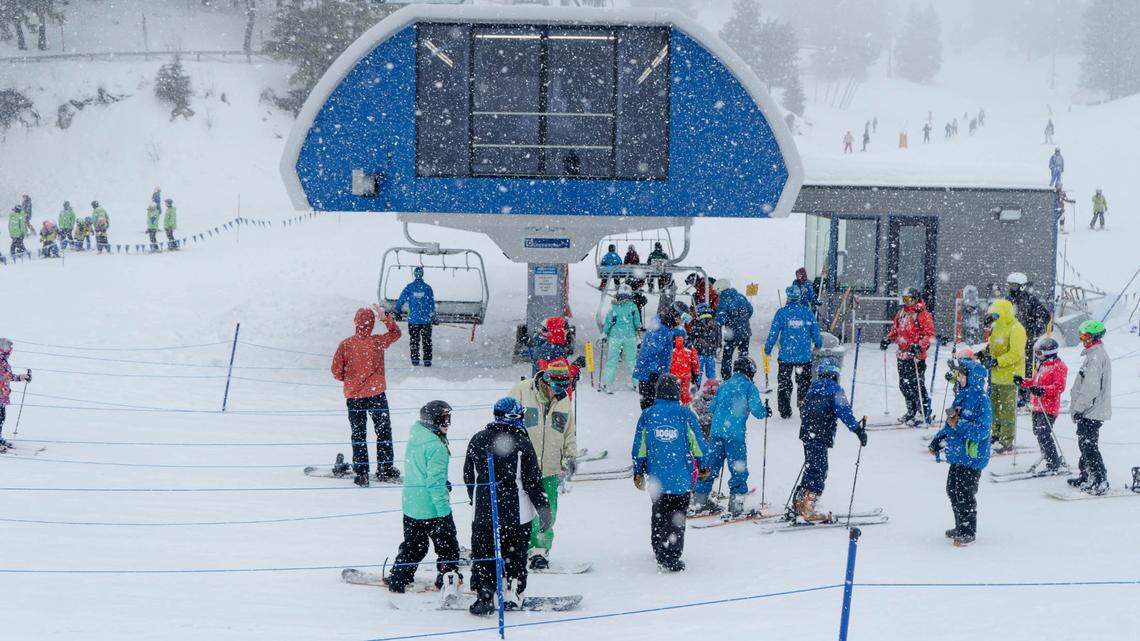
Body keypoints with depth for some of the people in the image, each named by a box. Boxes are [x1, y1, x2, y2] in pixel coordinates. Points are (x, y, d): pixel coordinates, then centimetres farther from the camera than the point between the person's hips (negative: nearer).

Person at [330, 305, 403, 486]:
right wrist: (385, 318, 11)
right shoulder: (378, 342, -12)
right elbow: (396, 333, 7)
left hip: (353, 396, 1)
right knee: (384, 432, 14)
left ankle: (361, 473, 8)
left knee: (358, 435, 10)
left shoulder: (345, 345, -10)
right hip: (376, 395, -1)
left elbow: (337, 371, -7)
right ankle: (384, 469, 16)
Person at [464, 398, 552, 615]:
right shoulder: (521, 443, -11)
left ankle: (484, 597, 3)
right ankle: (511, 596, 17)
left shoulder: (477, 440, 2)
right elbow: (533, 481, -9)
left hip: (483, 513, 2)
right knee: (514, 554, 12)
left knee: (483, 555, 8)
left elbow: (469, 476, 11)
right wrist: (544, 510, 0)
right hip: (516, 512, -2)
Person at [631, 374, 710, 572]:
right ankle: (672, 559, -1)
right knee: (677, 517, 3)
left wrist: (638, 472, 16)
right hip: (682, 477, -2)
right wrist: (703, 468, 15)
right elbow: (698, 443, 1)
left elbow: (639, 447, 5)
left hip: (657, 477, 2)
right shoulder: (685, 414, -5)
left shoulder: (647, 415, 0)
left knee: (659, 515, 18)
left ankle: (660, 552, 21)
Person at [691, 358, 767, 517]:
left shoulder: (724, 386, 15)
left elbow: (712, 408, 20)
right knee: (738, 470, 2)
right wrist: (765, 412, 14)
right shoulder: (749, 387, 0)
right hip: (735, 434, -5)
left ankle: (699, 500, 14)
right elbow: (757, 410, -7)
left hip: (716, 431, 5)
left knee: (710, 465, 12)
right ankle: (736, 505, -2)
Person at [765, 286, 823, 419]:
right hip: (804, 357, 1)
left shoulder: (782, 312, -6)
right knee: (804, 383, 12)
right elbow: (815, 331, 5)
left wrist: (767, 349, 7)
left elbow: (773, 332, -5)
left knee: (784, 383, 11)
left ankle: (784, 411, 10)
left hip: (786, 355, -1)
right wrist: (818, 344, 25)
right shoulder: (807, 312, -2)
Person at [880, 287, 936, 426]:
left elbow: (930, 335, -13)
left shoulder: (922, 314, -9)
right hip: (902, 356, 8)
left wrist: (919, 346, -26)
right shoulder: (901, 313, 14)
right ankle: (911, 412, 23)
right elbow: (895, 329, 26)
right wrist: (887, 339, 10)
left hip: (916, 356, -8)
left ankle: (924, 415, -2)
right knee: (904, 385, 11)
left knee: (917, 385, -7)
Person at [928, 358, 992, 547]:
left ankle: (968, 532, 8)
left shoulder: (981, 401, -17)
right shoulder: (961, 396, 10)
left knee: (965, 494, -4)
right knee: (952, 490, 14)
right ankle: (960, 526, 28)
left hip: (972, 457, -9)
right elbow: (950, 422, 22)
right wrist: (938, 440, 19)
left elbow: (981, 431, -22)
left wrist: (959, 424, -28)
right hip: (957, 454, 9)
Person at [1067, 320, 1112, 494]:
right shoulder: (1096, 354, 16)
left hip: (1091, 412, -10)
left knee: (1089, 445, -9)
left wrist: (1078, 408, -18)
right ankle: (1087, 477, 27)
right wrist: (1077, 408, 24)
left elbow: (1091, 388, -24)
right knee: (1085, 444, 17)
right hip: (1092, 411, 10)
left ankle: (1101, 482, -8)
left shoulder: (1096, 356, -18)